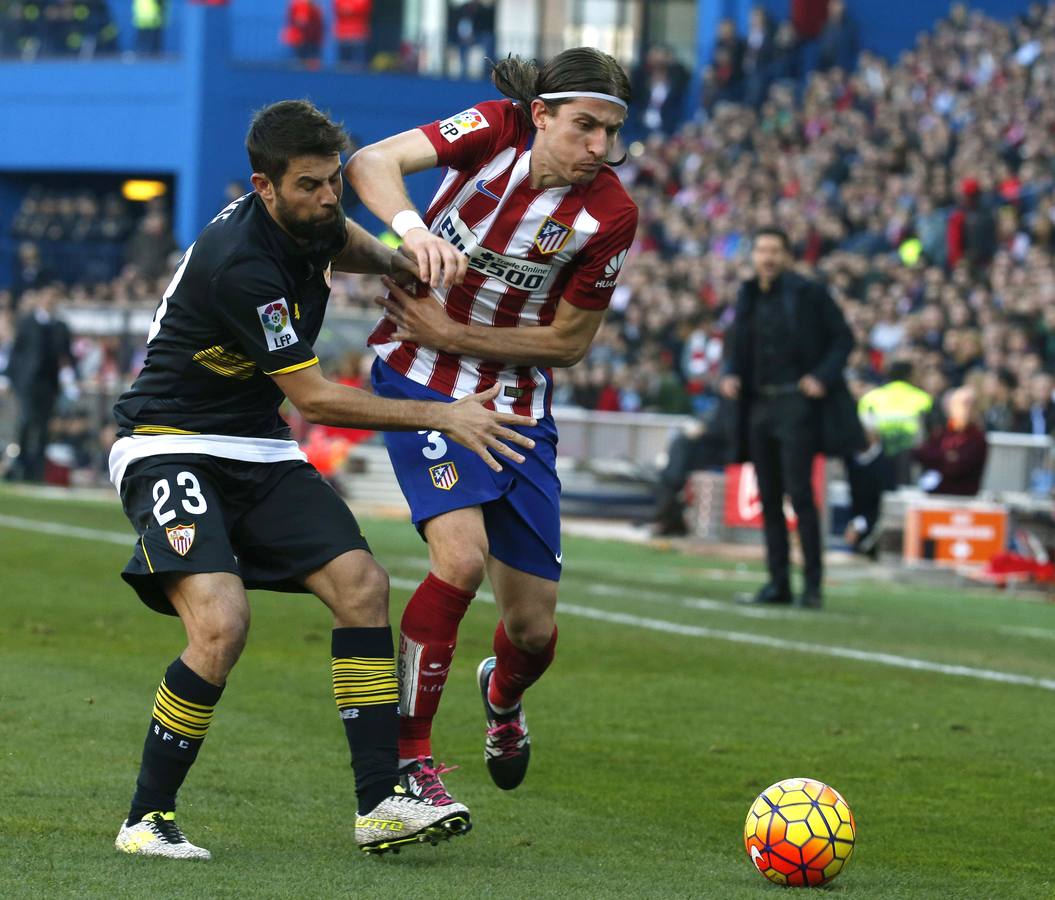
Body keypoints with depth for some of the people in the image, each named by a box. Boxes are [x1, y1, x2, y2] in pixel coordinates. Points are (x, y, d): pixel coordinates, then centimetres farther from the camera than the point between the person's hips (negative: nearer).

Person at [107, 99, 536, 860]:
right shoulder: (242, 263, -27)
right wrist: (440, 416, -19)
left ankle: (380, 804, -6)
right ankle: (147, 818, -12)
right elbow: (314, 399, -22)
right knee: (222, 624, -27)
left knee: (362, 584, -8)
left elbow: (345, 243, 30)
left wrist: (400, 260, 10)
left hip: (258, 453, 9)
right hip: (172, 448, -9)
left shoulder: (310, 219, 0)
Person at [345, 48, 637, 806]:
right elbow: (371, 162, -23)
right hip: (421, 380, -2)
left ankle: (503, 695, 43)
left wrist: (451, 333, -15)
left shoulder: (609, 215, -14)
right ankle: (407, 754, -11)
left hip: (516, 401, 2)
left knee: (534, 628, 4)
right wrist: (411, 228, -42)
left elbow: (568, 343, -8)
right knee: (462, 557, -25)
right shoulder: (496, 129, -15)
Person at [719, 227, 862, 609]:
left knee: (799, 492, -11)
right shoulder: (748, 297, 12)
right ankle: (778, 582, 13)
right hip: (759, 404, 6)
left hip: (796, 402, -6)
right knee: (769, 498, 7)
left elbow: (843, 337, -2)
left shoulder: (807, 294, -5)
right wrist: (731, 375, 2)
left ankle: (813, 582, -7)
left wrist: (822, 377, -14)